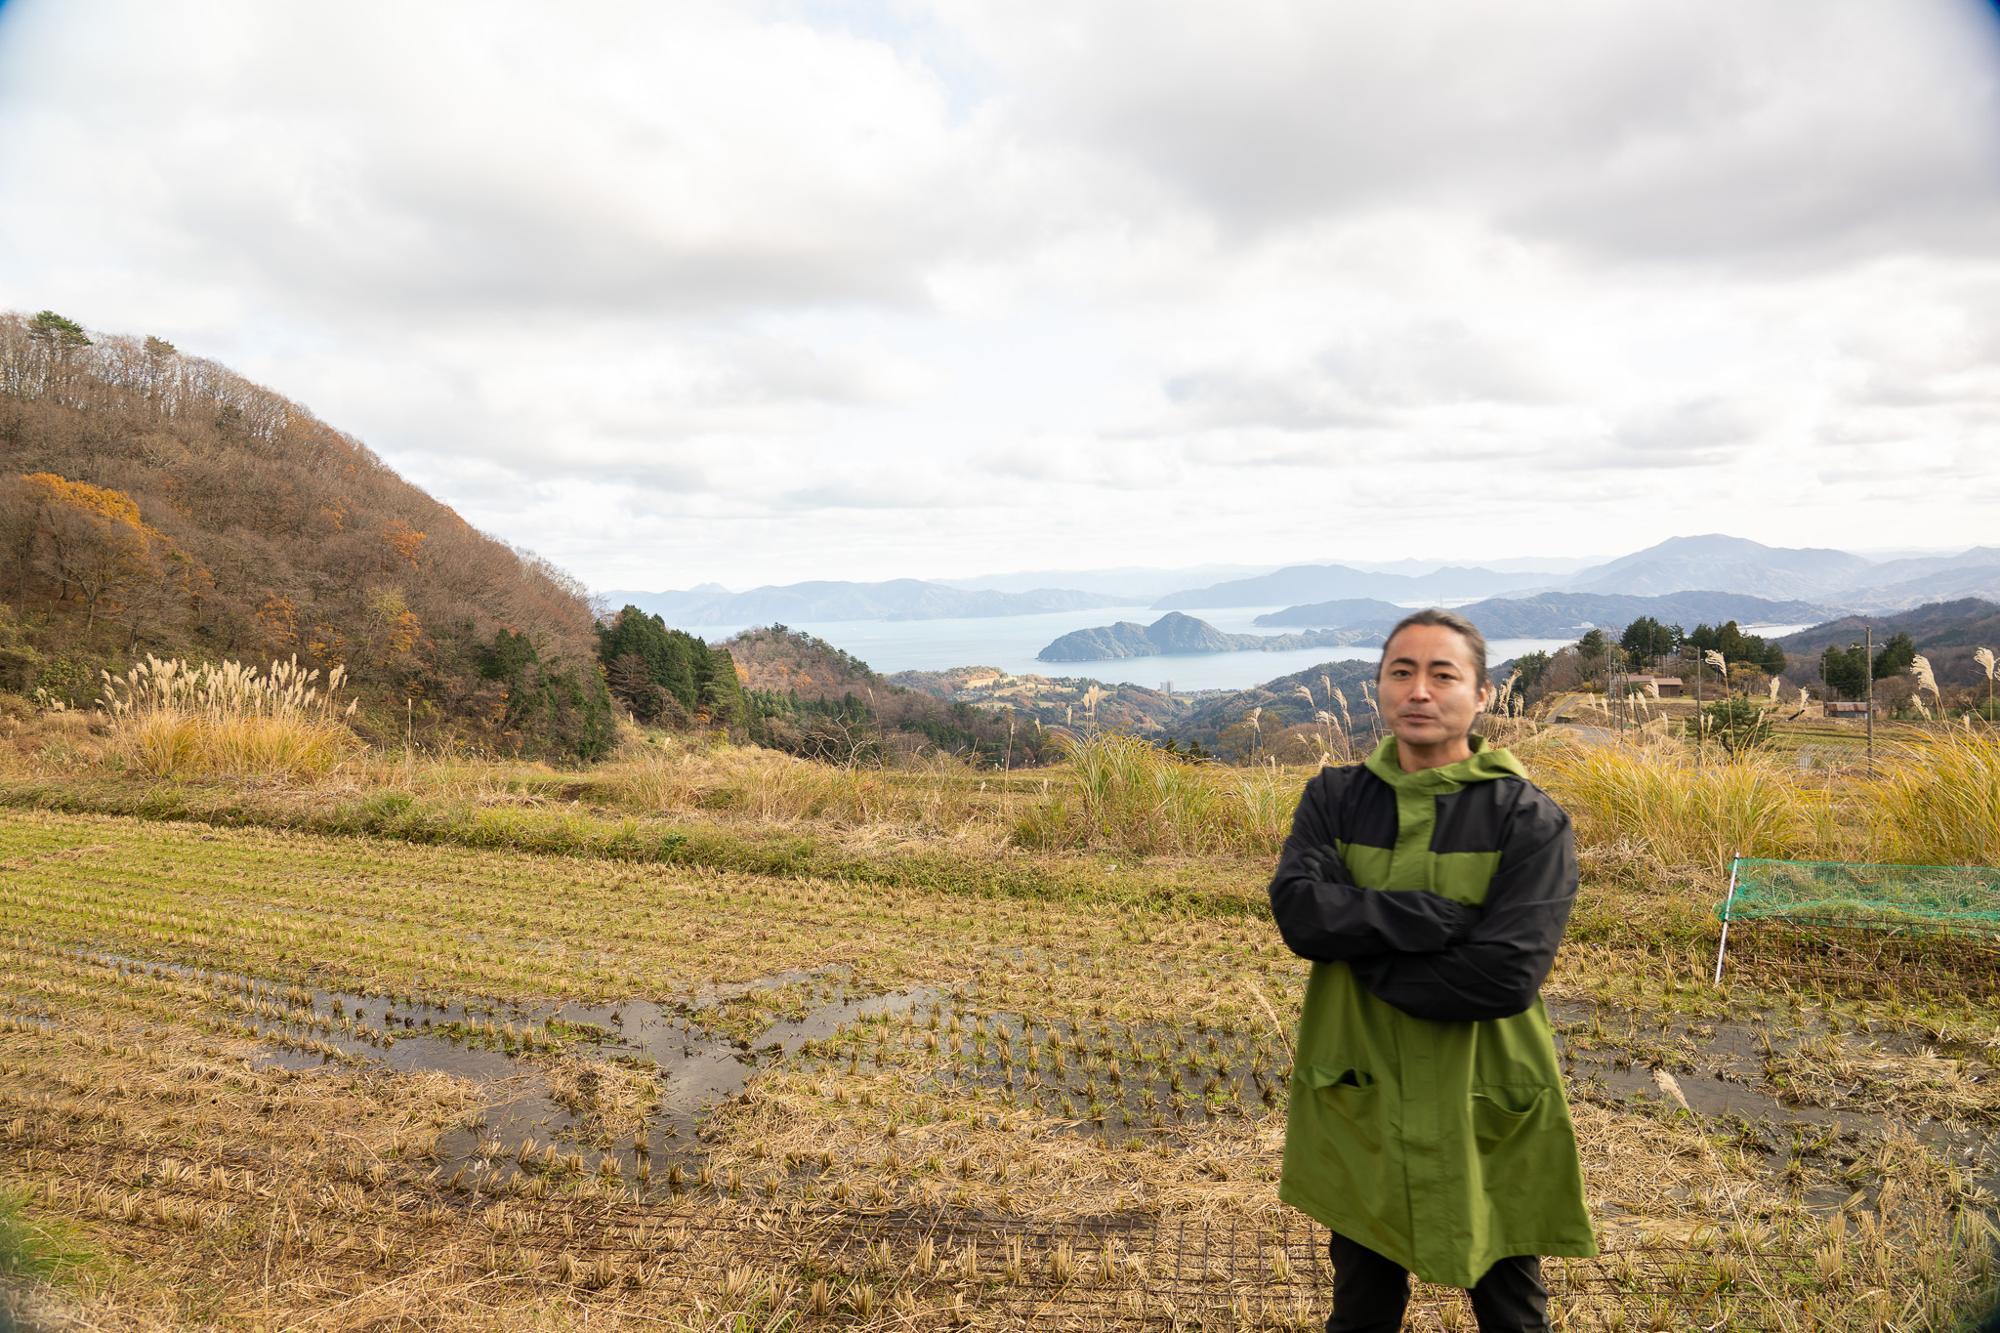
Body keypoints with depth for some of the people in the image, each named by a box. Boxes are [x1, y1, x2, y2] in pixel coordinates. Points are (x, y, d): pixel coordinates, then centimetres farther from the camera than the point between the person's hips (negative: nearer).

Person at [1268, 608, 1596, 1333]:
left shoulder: (1529, 818, -12)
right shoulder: (1333, 798, -3)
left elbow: (1506, 973, -24)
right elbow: (1299, 910, -19)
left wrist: (1360, 947, -17)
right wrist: (1444, 917, -25)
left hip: (1489, 1113, -2)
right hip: (1360, 1107, 3)